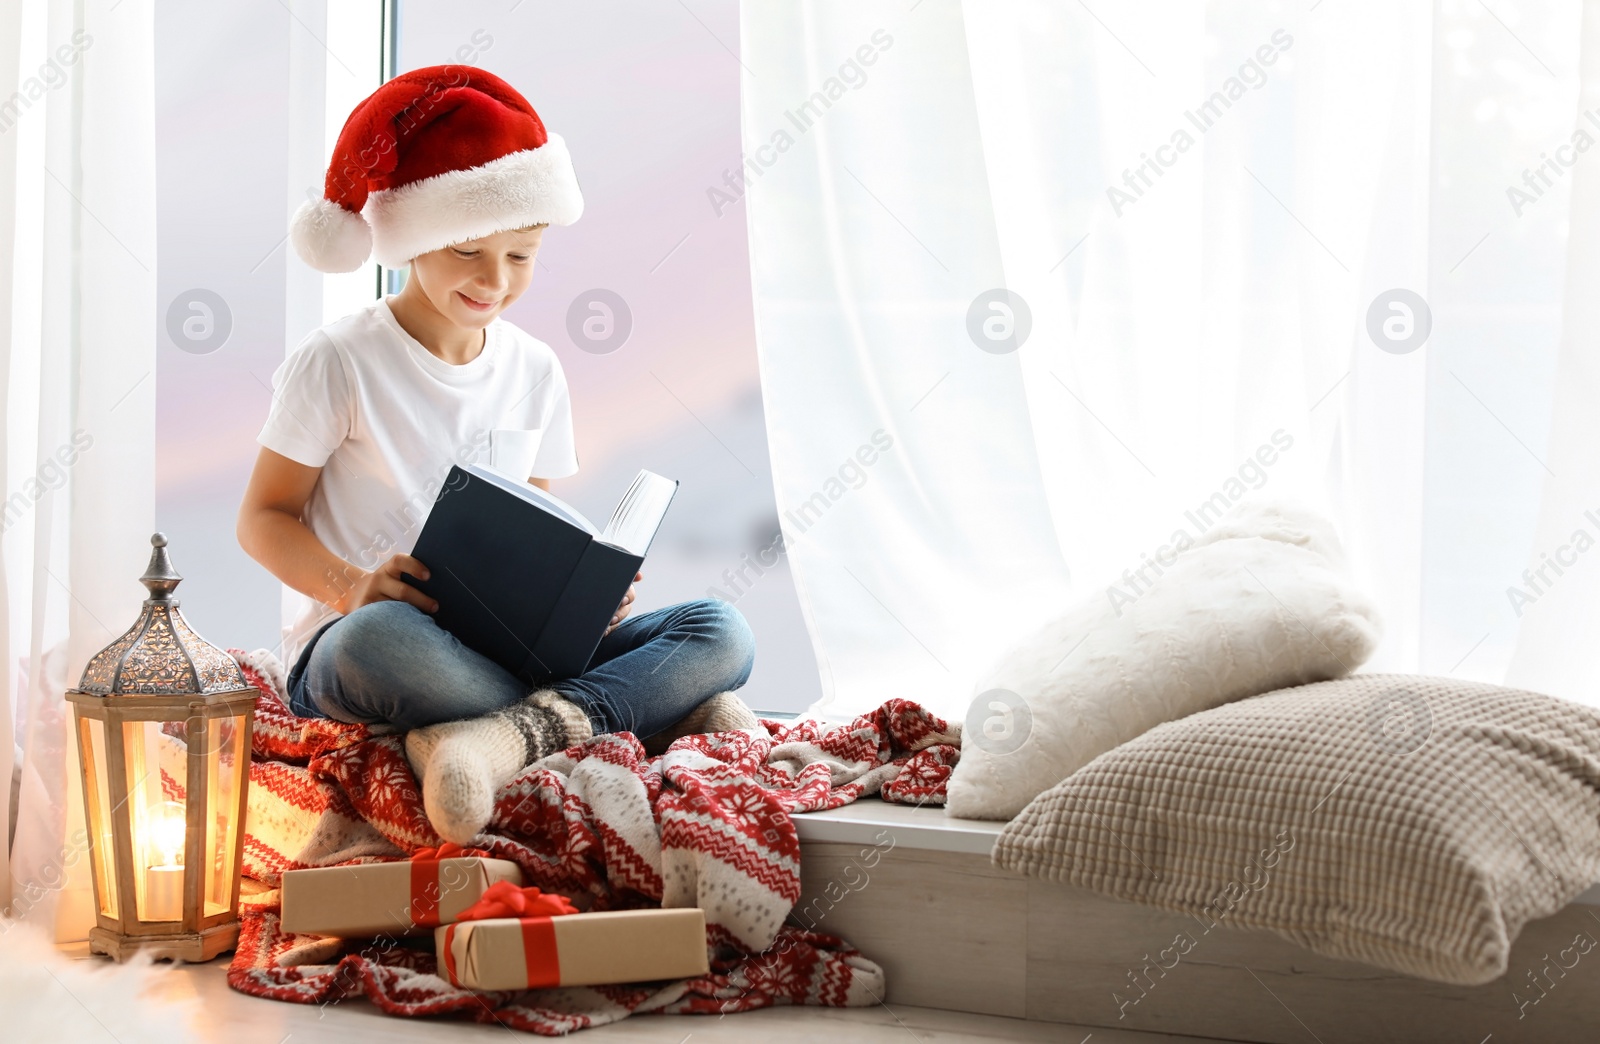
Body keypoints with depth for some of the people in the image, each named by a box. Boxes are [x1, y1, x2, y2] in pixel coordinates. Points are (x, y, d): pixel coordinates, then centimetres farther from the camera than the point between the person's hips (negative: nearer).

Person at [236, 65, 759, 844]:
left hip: (506, 648, 5)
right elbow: (264, 517, -2)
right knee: (381, 637, -44)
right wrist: (350, 586, -23)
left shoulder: (534, 371, 11)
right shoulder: (339, 363, -4)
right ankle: (664, 714, -35)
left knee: (721, 632, -19)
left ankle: (503, 735, -39)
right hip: (345, 655, -4)